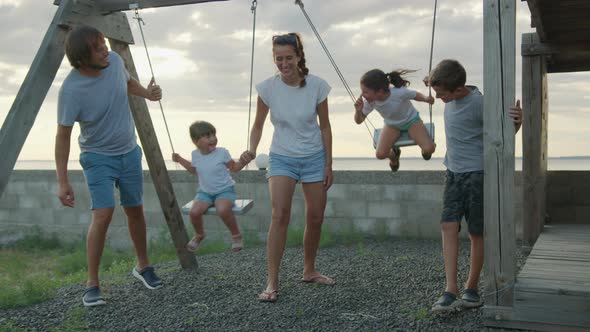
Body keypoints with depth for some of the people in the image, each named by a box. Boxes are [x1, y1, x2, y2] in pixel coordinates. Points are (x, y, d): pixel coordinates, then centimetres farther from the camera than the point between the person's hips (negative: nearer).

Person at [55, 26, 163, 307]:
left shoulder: (114, 60, -11)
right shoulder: (71, 90, -25)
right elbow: (63, 136, -18)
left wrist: (147, 93, -8)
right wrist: (62, 181, -18)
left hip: (129, 151, 5)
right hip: (97, 157, -5)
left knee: (135, 210, 14)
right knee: (103, 214, -16)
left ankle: (143, 266, 34)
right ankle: (92, 285, -2)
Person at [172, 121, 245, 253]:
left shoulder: (222, 153, -11)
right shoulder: (195, 154, -1)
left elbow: (234, 168, 0)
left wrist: (242, 161, -19)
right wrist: (181, 160, 14)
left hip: (224, 190, -3)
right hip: (205, 192, 4)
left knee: (223, 210, -36)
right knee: (194, 211, -25)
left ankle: (236, 235, -7)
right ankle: (199, 235, 10)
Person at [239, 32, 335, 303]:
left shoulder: (316, 85, -12)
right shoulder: (268, 88, -12)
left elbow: (324, 126, -2)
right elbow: (258, 125, -1)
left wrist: (328, 165, -2)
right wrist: (252, 150, -20)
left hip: (314, 158, 2)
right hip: (281, 158, -1)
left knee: (315, 218, 7)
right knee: (280, 215, -18)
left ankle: (309, 271, 30)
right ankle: (272, 283, -13)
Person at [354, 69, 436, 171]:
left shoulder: (399, 93, -37)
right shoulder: (370, 101, -27)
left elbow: (416, 95, -15)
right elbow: (359, 121, -15)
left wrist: (426, 98, -36)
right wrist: (358, 111, -37)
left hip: (411, 120, -3)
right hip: (392, 125, 3)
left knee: (429, 149, -21)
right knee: (380, 154, -18)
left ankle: (425, 150, 21)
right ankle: (394, 154, 22)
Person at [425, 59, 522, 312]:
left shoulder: (479, 103, -18)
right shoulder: (451, 99, 3)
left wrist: (518, 120, -28)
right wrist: (434, 82, 14)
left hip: (477, 174, -6)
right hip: (454, 173, 6)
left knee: (476, 233, 3)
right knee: (448, 226, -6)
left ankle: (471, 289, 15)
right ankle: (450, 290, -7)